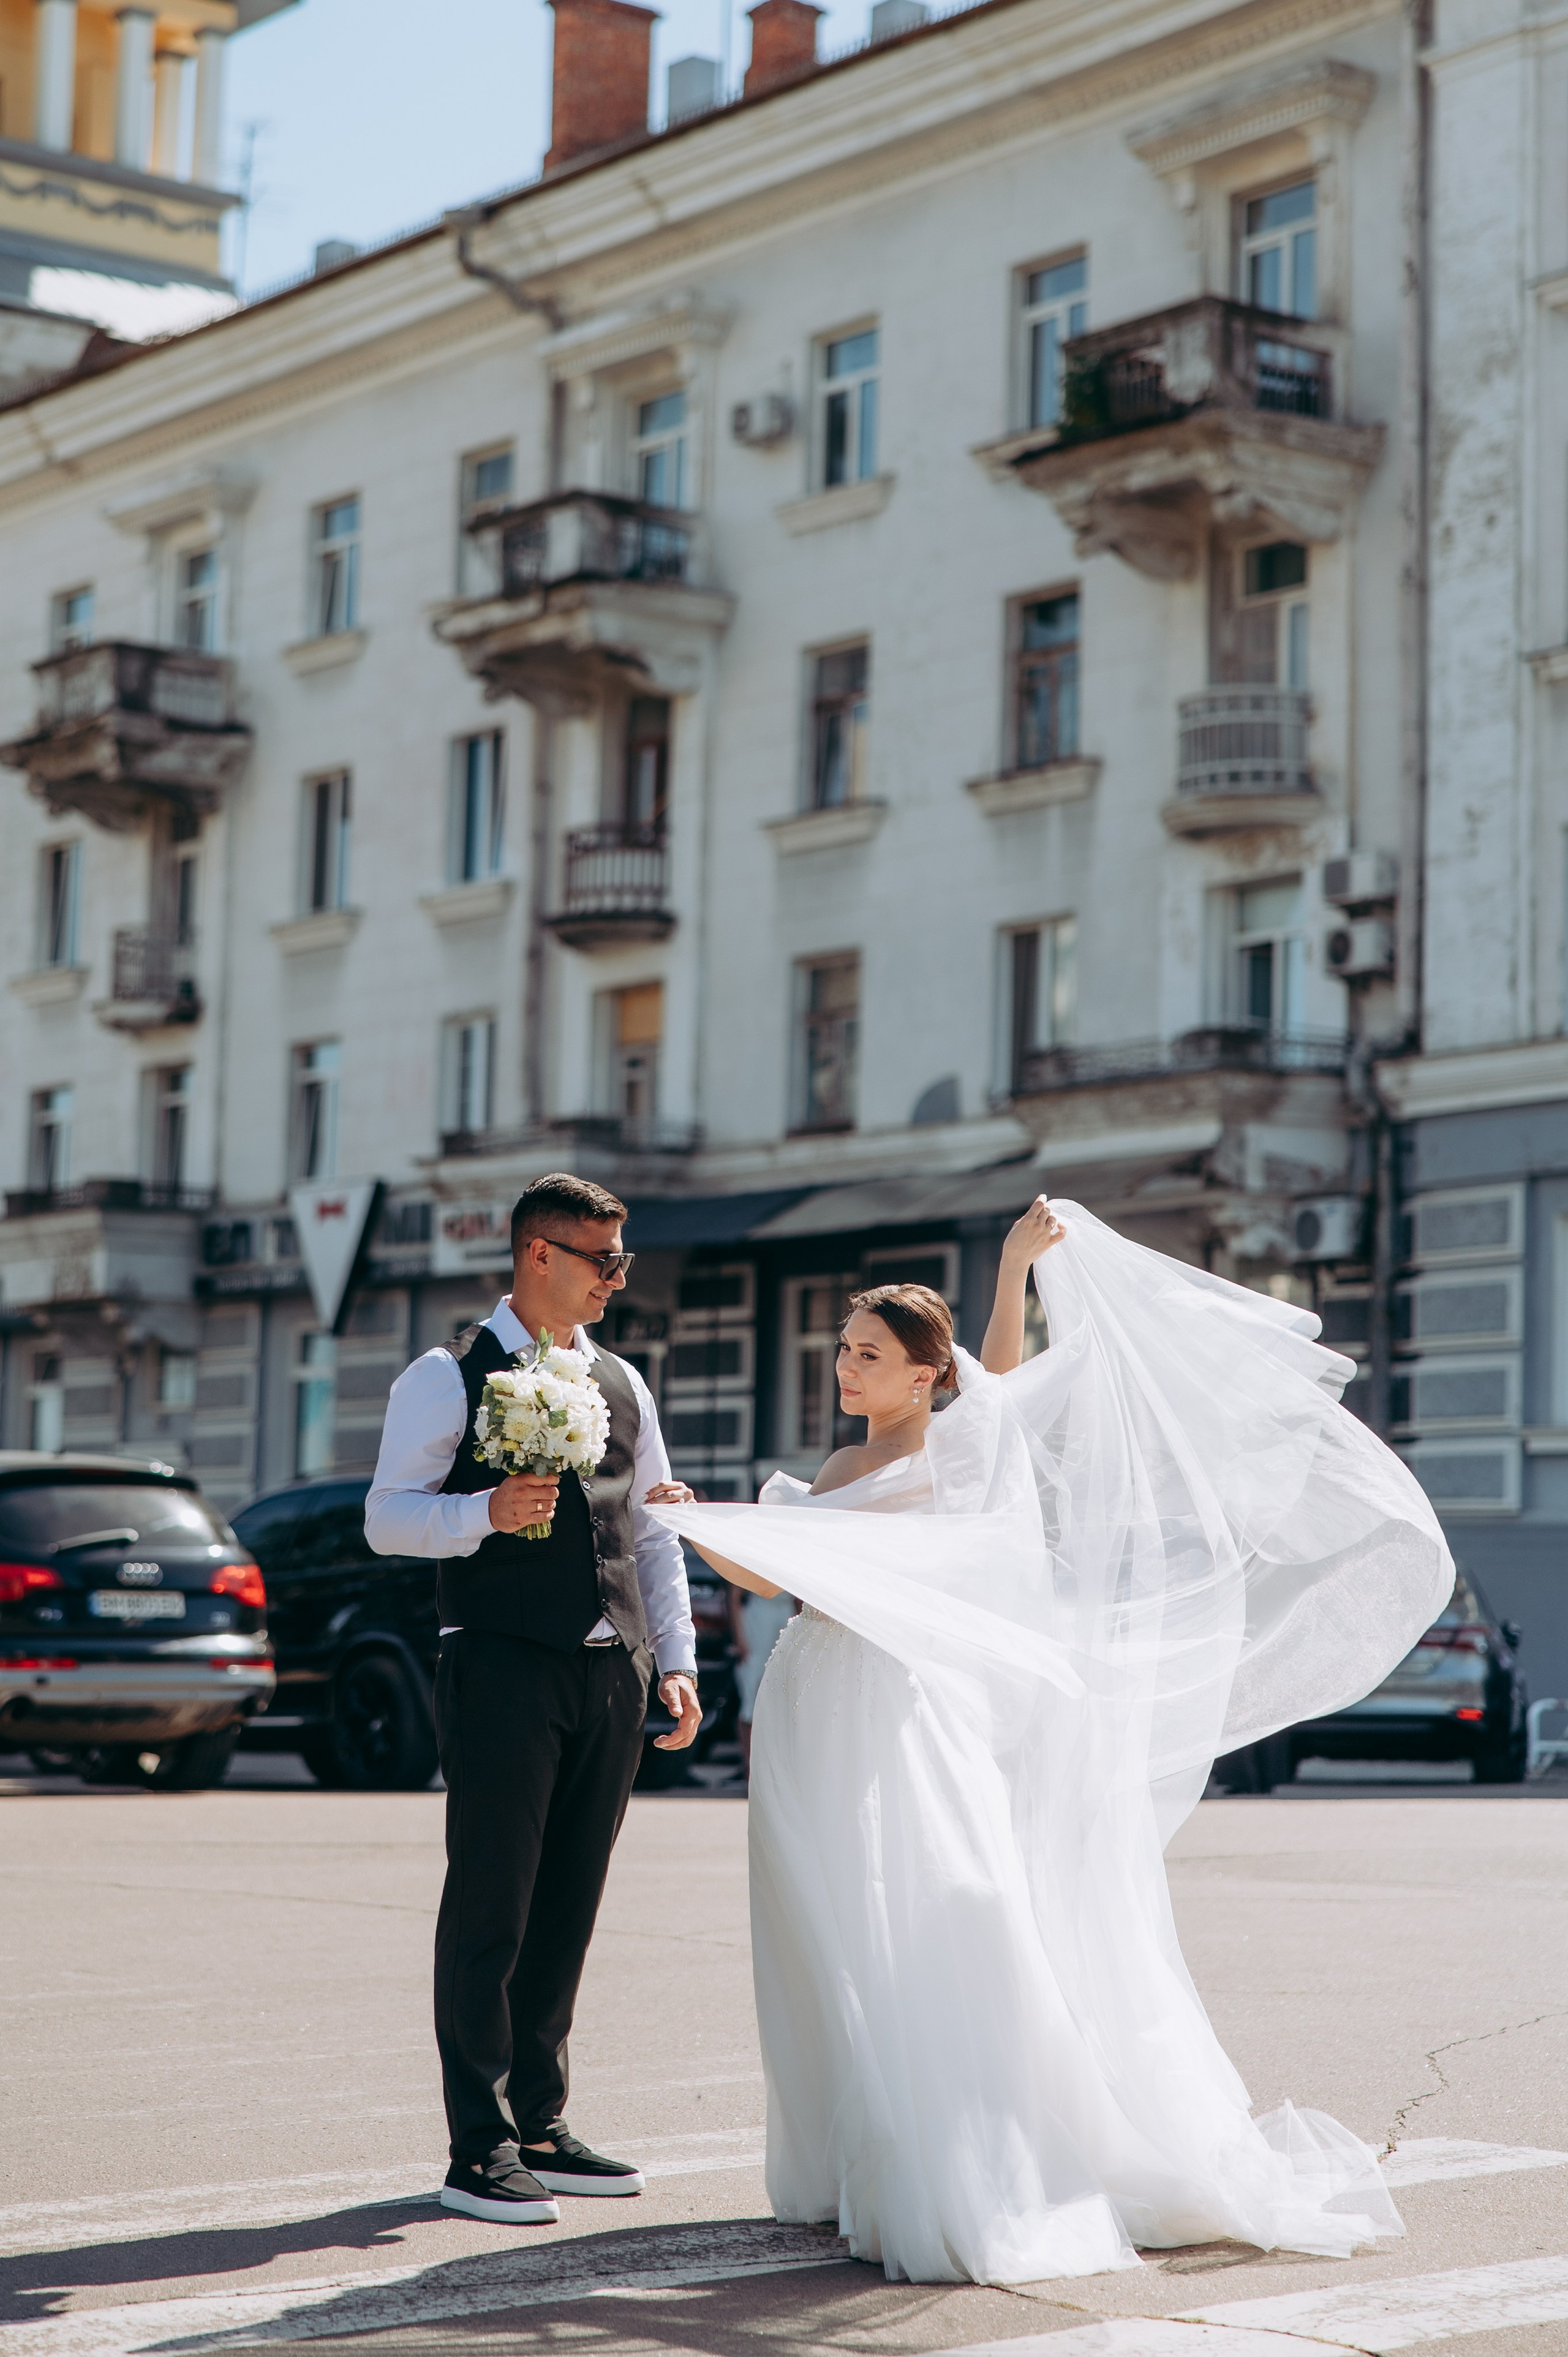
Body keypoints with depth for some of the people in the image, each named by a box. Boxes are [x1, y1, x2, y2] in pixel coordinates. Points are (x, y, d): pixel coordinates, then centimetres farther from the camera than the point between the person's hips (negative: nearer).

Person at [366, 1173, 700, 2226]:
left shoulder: (623, 1384, 18)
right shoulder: (448, 1378, 0)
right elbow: (388, 1517, -4)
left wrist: (678, 1659, 11)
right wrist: (487, 1511, -21)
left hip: (612, 1675, 6)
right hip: (505, 1668, -6)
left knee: (568, 1909, 9)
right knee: (490, 1908, -5)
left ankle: (541, 2127, 18)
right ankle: (480, 2147, -1)